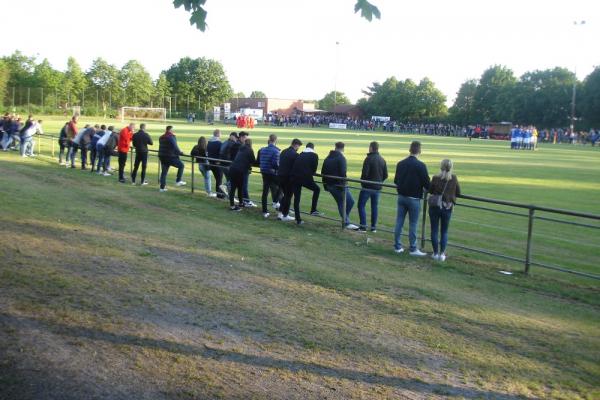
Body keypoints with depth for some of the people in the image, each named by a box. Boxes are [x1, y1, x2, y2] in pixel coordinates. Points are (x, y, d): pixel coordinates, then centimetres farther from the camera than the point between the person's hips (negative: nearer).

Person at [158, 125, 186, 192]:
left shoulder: (161, 138, 14)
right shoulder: (171, 137, -13)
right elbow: (175, 147, -19)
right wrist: (180, 153, -4)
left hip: (162, 156, 8)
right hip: (170, 157, -8)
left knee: (164, 171, 12)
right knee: (181, 165, 9)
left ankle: (162, 187, 12)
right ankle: (178, 181, 6)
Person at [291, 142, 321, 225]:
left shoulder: (300, 155, 20)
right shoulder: (314, 155, 7)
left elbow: (295, 166, 19)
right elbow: (314, 168, 2)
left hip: (295, 178, 4)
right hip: (305, 177, -4)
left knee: (296, 198, 11)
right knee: (316, 189, 20)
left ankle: (298, 219, 13)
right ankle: (313, 210, 9)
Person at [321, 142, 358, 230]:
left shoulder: (327, 158, 14)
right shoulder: (341, 158, -10)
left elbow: (323, 172, 17)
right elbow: (342, 173, -19)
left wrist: (325, 184, 21)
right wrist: (343, 185, -16)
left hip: (329, 185, 8)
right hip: (338, 185, -8)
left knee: (340, 203, 15)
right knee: (350, 201, -1)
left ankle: (346, 222, 15)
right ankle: (346, 223, -2)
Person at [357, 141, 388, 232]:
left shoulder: (369, 159, -14)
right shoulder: (382, 160, 7)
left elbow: (364, 173, -17)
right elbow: (385, 175, 9)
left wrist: (362, 183, -2)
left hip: (367, 187, -6)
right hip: (377, 188, 6)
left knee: (361, 205, 3)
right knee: (374, 206, 12)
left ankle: (363, 226, -3)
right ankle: (373, 227, 13)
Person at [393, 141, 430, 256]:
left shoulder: (400, 163, 4)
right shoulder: (420, 165, -14)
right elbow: (426, 183, -12)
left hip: (401, 197, 5)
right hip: (414, 198, -5)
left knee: (399, 222, 9)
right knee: (413, 224, 1)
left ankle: (397, 246, 15)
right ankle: (413, 249, 7)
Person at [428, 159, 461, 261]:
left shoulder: (435, 178, -13)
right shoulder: (454, 178, -8)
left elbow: (430, 191, -1)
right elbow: (458, 193, 0)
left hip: (435, 207, -1)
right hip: (447, 208, 1)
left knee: (434, 230, 10)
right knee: (444, 231, 13)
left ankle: (436, 253, 13)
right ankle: (442, 253, 9)